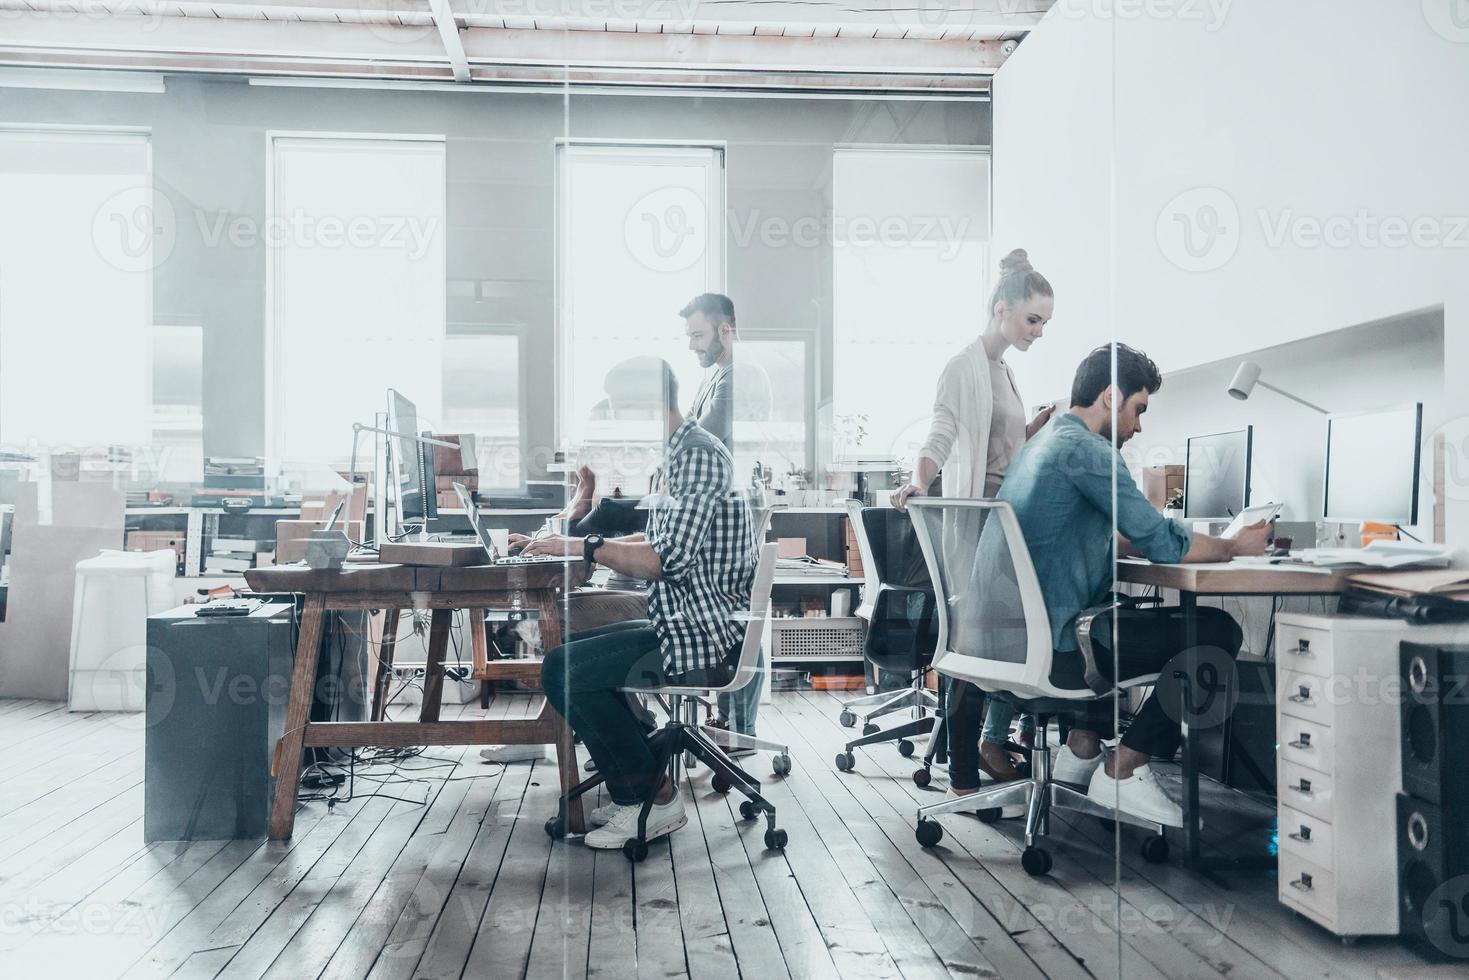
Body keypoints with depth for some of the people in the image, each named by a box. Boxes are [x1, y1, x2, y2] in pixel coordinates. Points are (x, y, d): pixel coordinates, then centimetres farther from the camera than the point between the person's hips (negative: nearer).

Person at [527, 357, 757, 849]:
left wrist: (587, 547, -15)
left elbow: (668, 559, -24)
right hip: (682, 627, 11)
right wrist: (571, 542, 8)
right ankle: (631, 794, 17)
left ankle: (655, 798, -4)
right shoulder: (675, 457, 17)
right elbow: (653, 543, 20)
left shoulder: (698, 455, -16)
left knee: (564, 671, -15)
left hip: (703, 640, -11)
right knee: (570, 654, 17)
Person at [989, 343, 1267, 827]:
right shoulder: (1085, 450, -13)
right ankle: (1123, 769, 2)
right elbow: (1163, 543, -13)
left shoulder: (1041, 444, 18)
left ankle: (1082, 747, 25)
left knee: (1142, 615, 32)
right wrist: (1235, 546, 6)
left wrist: (1210, 540, 20)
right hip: (1049, 647, -10)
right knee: (1217, 630, -3)